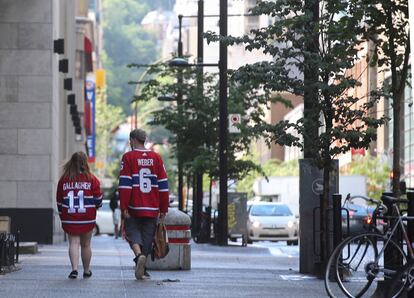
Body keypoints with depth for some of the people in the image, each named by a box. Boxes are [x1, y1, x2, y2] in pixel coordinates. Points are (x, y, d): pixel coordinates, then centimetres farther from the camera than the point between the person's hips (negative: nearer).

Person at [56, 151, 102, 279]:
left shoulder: (63, 179, 1)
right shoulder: (91, 179, -5)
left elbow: (59, 200, 7)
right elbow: (98, 199, -2)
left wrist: (62, 216, 19)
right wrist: (95, 206, 21)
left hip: (69, 218, 1)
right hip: (87, 217, 0)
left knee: (74, 242, -1)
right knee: (85, 244, 11)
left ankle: (74, 268, -19)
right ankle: (86, 271, 23)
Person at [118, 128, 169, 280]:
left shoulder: (128, 157, -3)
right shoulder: (156, 158, 7)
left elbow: (125, 184, -9)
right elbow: (163, 185, 6)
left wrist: (124, 208, -9)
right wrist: (163, 209, 10)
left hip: (134, 207, -3)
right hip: (152, 209, 3)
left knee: (133, 233, 6)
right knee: (147, 236, 10)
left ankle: (139, 255, -22)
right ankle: (141, 270, 11)